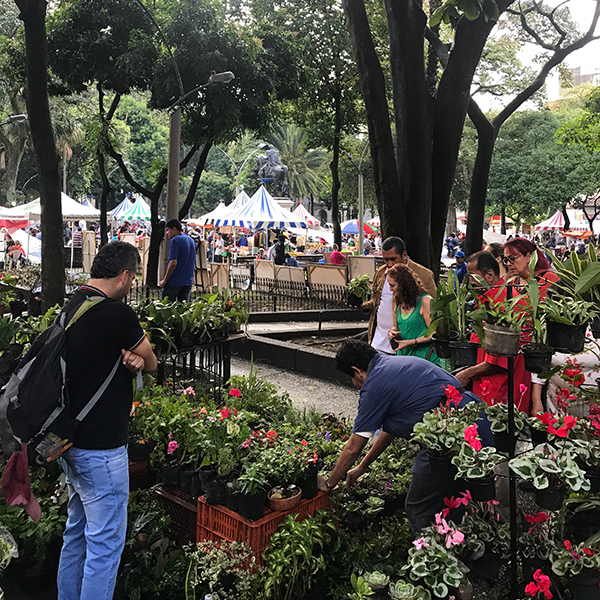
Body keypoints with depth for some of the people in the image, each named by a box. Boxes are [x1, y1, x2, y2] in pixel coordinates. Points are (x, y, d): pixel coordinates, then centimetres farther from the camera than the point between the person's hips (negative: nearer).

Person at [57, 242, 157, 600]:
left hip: (70, 444, 10)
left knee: (77, 532, 22)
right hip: (100, 449, -10)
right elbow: (152, 363, -8)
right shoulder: (118, 313, -21)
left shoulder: (72, 308, 7)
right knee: (106, 543, 3)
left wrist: (131, 361, -8)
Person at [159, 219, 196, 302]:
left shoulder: (175, 240, -12)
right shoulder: (191, 240, 14)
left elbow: (173, 262, -19)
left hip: (174, 282, -7)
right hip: (188, 282, 8)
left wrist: (164, 280, -12)